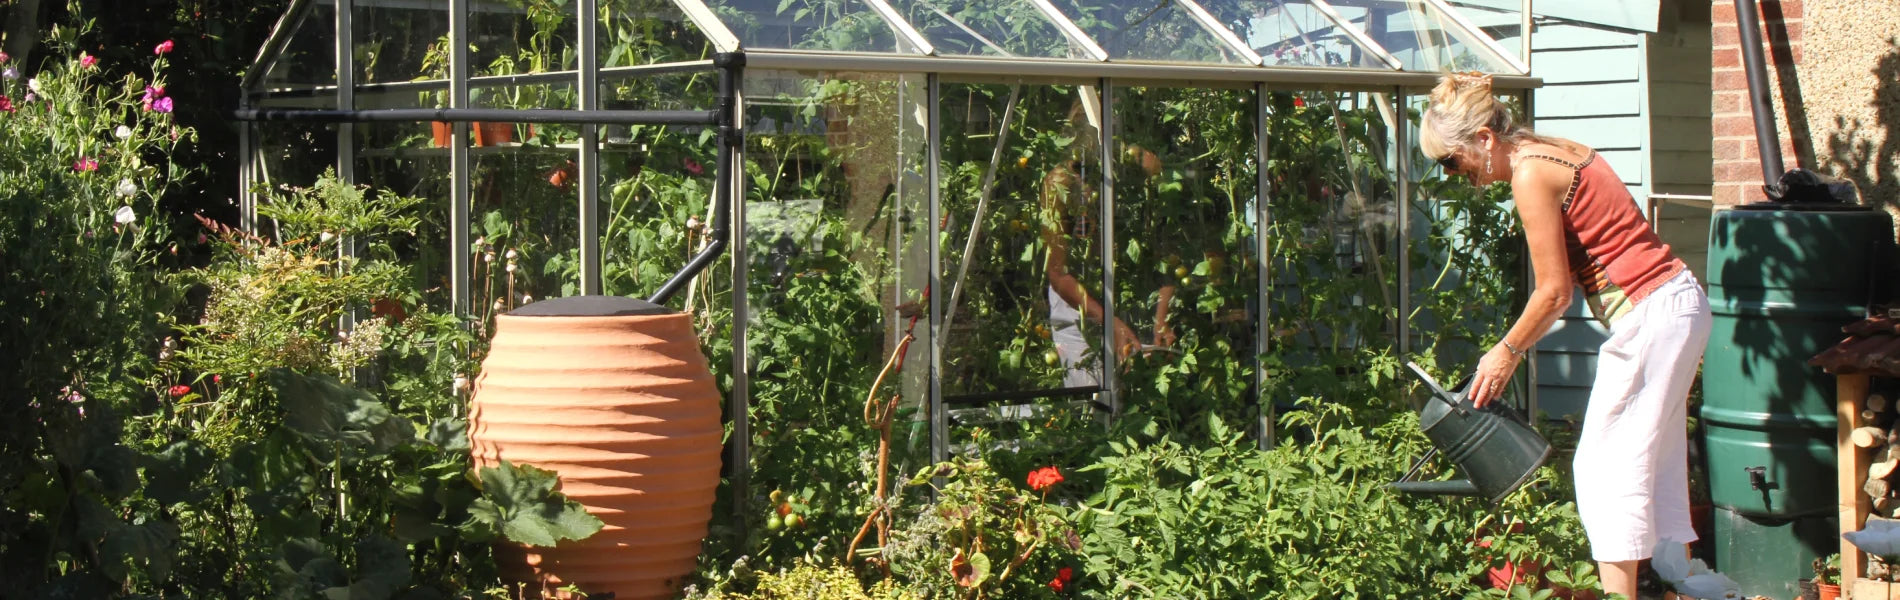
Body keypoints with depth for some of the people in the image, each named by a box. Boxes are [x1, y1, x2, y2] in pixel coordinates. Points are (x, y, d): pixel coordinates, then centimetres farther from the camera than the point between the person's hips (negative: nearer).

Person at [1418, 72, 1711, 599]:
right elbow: (1567, 283, 15)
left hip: (1650, 313, -10)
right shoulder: (1556, 151, 14)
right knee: (1656, 467, 14)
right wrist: (1515, 350, 14)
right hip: (1678, 303, 10)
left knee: (1606, 465, -6)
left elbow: (1555, 291, -13)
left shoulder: (1530, 173, -14)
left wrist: (1507, 352, 0)